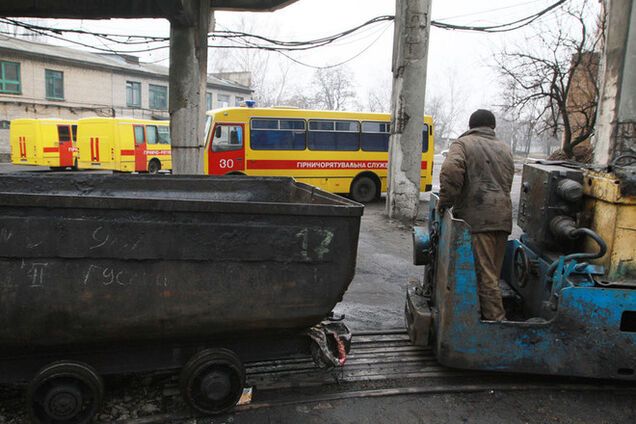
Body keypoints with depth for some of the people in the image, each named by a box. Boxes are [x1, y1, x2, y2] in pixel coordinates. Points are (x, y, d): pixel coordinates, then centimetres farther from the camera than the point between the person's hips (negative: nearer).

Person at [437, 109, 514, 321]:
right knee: (493, 272, 15)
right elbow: (507, 183, 19)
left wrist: (445, 201, -9)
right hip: (503, 216, 7)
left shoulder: (463, 143, 2)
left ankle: (495, 319, -2)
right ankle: (495, 317, 23)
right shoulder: (505, 149, 23)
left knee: (484, 273, -3)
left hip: (476, 218, -6)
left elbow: (451, 172, -17)